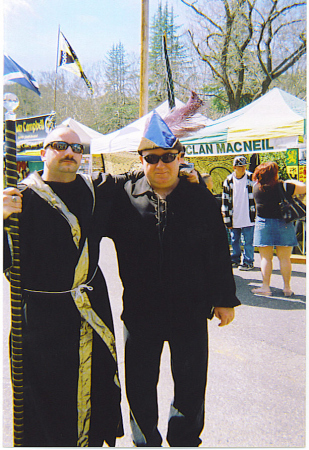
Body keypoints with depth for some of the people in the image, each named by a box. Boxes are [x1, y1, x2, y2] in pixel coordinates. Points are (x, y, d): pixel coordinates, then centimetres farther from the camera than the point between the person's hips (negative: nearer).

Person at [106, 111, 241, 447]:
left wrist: (225, 299, 2)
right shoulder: (123, 198, -4)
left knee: (191, 383, 17)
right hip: (140, 311, 0)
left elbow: (219, 252, 1)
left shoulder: (201, 198, -2)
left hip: (191, 310, 1)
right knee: (139, 385, 16)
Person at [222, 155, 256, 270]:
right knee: (234, 240, 12)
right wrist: (227, 219, 4)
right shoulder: (228, 181, 4)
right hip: (234, 218, 3)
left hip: (248, 217, -3)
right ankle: (235, 260, 26)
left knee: (248, 241, 0)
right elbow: (225, 200, 6)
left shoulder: (251, 178, 0)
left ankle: (248, 262, 11)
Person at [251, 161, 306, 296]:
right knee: (284, 258, 7)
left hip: (263, 224, 1)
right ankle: (287, 287, 15)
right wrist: (294, 182, 14)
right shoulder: (282, 187, -11)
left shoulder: (257, 188, -1)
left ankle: (265, 287, 6)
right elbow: (304, 188, -4)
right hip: (282, 224, -1)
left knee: (265, 258, 6)